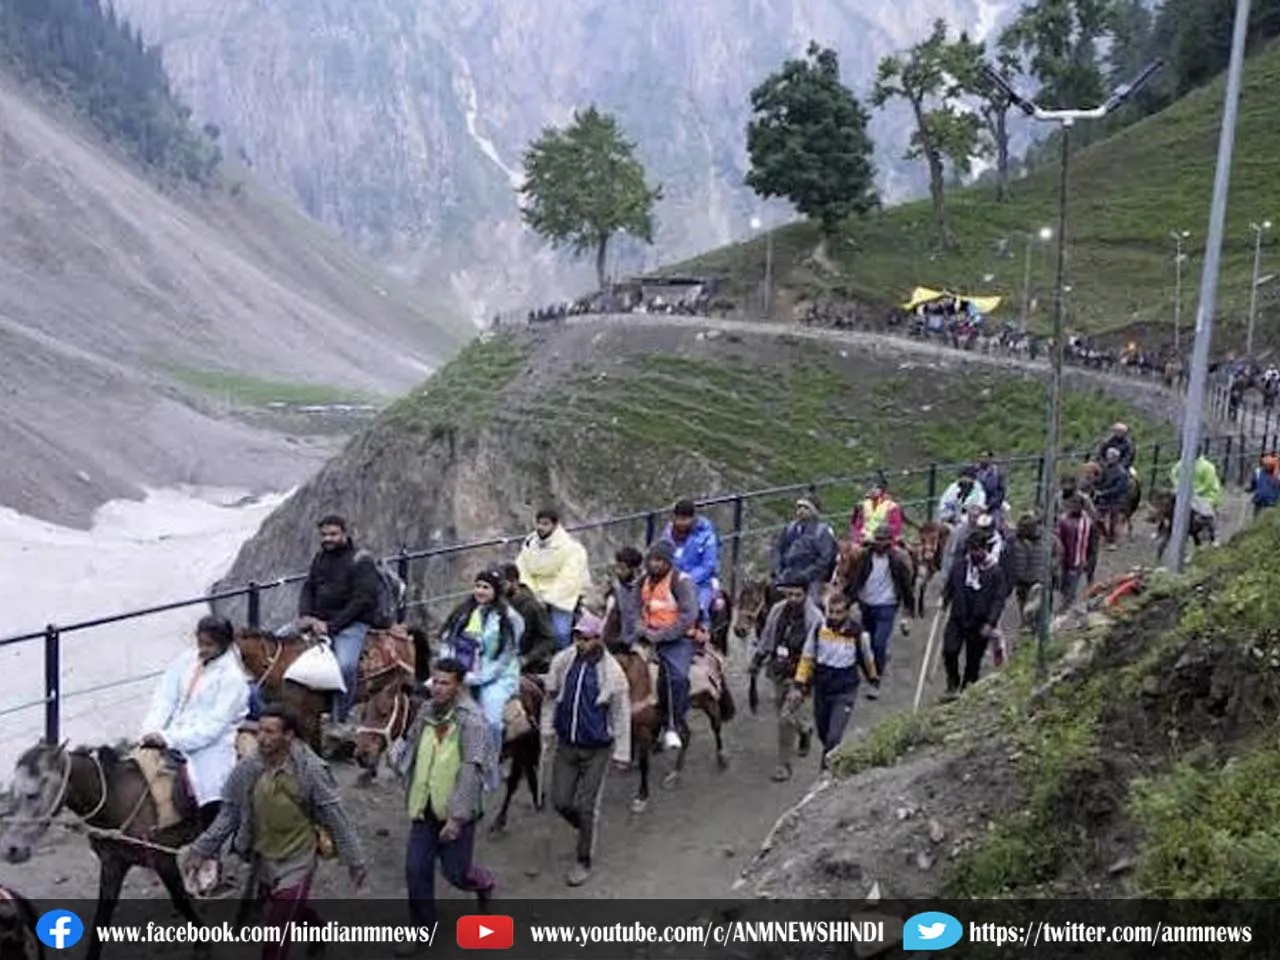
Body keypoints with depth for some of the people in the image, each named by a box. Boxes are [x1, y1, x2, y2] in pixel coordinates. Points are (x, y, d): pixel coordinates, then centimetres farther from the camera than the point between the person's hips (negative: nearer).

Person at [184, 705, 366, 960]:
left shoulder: (311, 770, -22)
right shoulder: (246, 769, -12)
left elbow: (335, 817, -14)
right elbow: (229, 814, 1)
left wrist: (354, 860, -10)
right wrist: (202, 849, -7)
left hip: (297, 862, -5)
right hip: (263, 860, 5)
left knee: (277, 929, -5)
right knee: (294, 911, 27)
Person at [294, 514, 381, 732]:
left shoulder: (361, 560, -7)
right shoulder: (320, 557, 15)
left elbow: (362, 600, -14)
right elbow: (308, 589, 14)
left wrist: (332, 625, -19)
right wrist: (306, 616, -6)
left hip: (351, 623, -7)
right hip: (319, 620, 7)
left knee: (346, 664, -29)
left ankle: (340, 720, -16)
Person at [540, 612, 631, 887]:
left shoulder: (612, 672, -16)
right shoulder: (563, 661, -7)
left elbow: (621, 715, -8)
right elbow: (551, 696, 9)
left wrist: (621, 752, -5)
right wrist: (547, 726, 4)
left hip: (596, 749, -4)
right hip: (566, 744, 4)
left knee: (585, 806, 3)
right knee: (560, 801, 9)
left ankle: (583, 861, 21)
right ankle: (587, 827, 40)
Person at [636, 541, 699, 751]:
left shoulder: (681, 581, -9)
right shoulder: (644, 581, 12)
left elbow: (689, 615, -18)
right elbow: (639, 610, 27)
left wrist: (660, 635, -20)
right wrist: (641, 629, 7)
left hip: (677, 640, -7)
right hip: (649, 639, 7)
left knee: (677, 676, -28)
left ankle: (673, 727, -17)